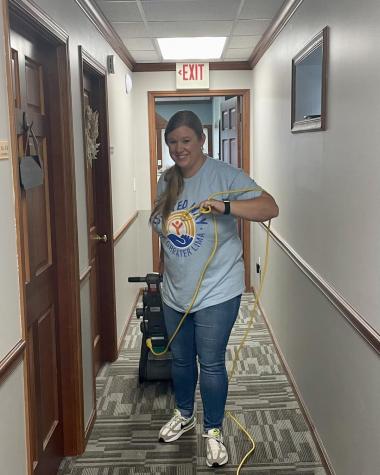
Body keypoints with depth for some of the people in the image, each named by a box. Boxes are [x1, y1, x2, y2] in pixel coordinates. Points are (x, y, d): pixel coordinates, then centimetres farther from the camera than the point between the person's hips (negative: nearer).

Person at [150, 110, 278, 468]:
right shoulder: (166, 182, 5)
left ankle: (213, 430, 26)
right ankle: (184, 415, 43)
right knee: (180, 359, 20)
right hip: (175, 294, 6)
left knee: (211, 364, 5)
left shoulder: (224, 175, -15)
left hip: (216, 293, -6)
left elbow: (270, 207, -24)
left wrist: (225, 206, -38)